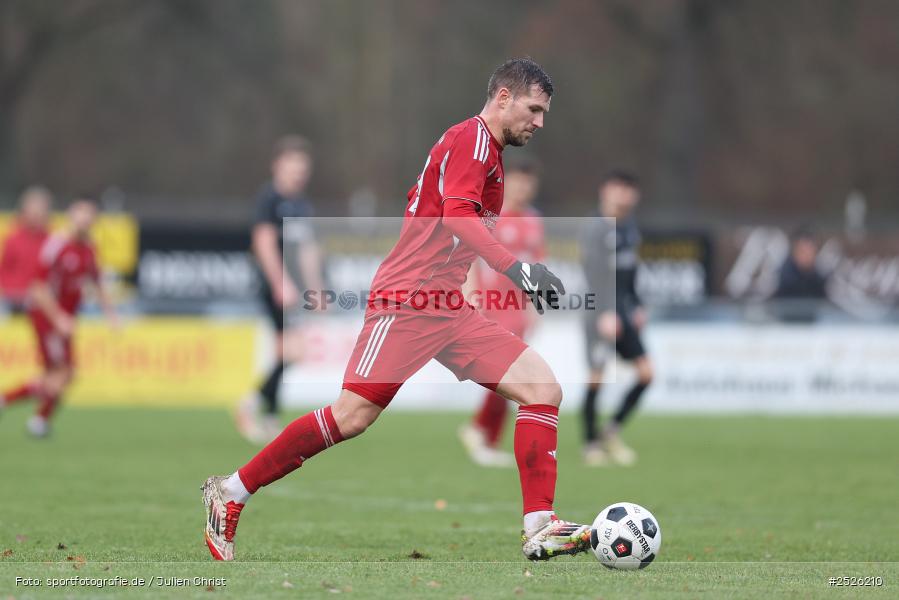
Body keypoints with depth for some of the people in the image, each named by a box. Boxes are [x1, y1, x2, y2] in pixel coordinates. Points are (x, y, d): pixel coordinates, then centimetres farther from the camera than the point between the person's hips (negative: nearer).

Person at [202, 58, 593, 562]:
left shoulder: (488, 153, 21)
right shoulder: (472, 138, -8)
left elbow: (416, 205, 29)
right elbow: (456, 215, -24)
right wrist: (517, 268, -33)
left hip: (448, 308, 9)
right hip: (407, 301, -9)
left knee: (545, 390, -4)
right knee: (352, 417, -13)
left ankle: (540, 528, -8)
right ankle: (231, 492, 2)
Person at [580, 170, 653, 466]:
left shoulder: (629, 226, 13)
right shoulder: (596, 229, -11)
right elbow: (595, 274, -19)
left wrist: (637, 307, 20)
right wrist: (605, 313, -26)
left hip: (624, 311, 7)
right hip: (601, 312, -7)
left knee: (646, 372, 0)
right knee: (597, 376, -4)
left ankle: (612, 430, 13)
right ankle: (591, 444, 7)